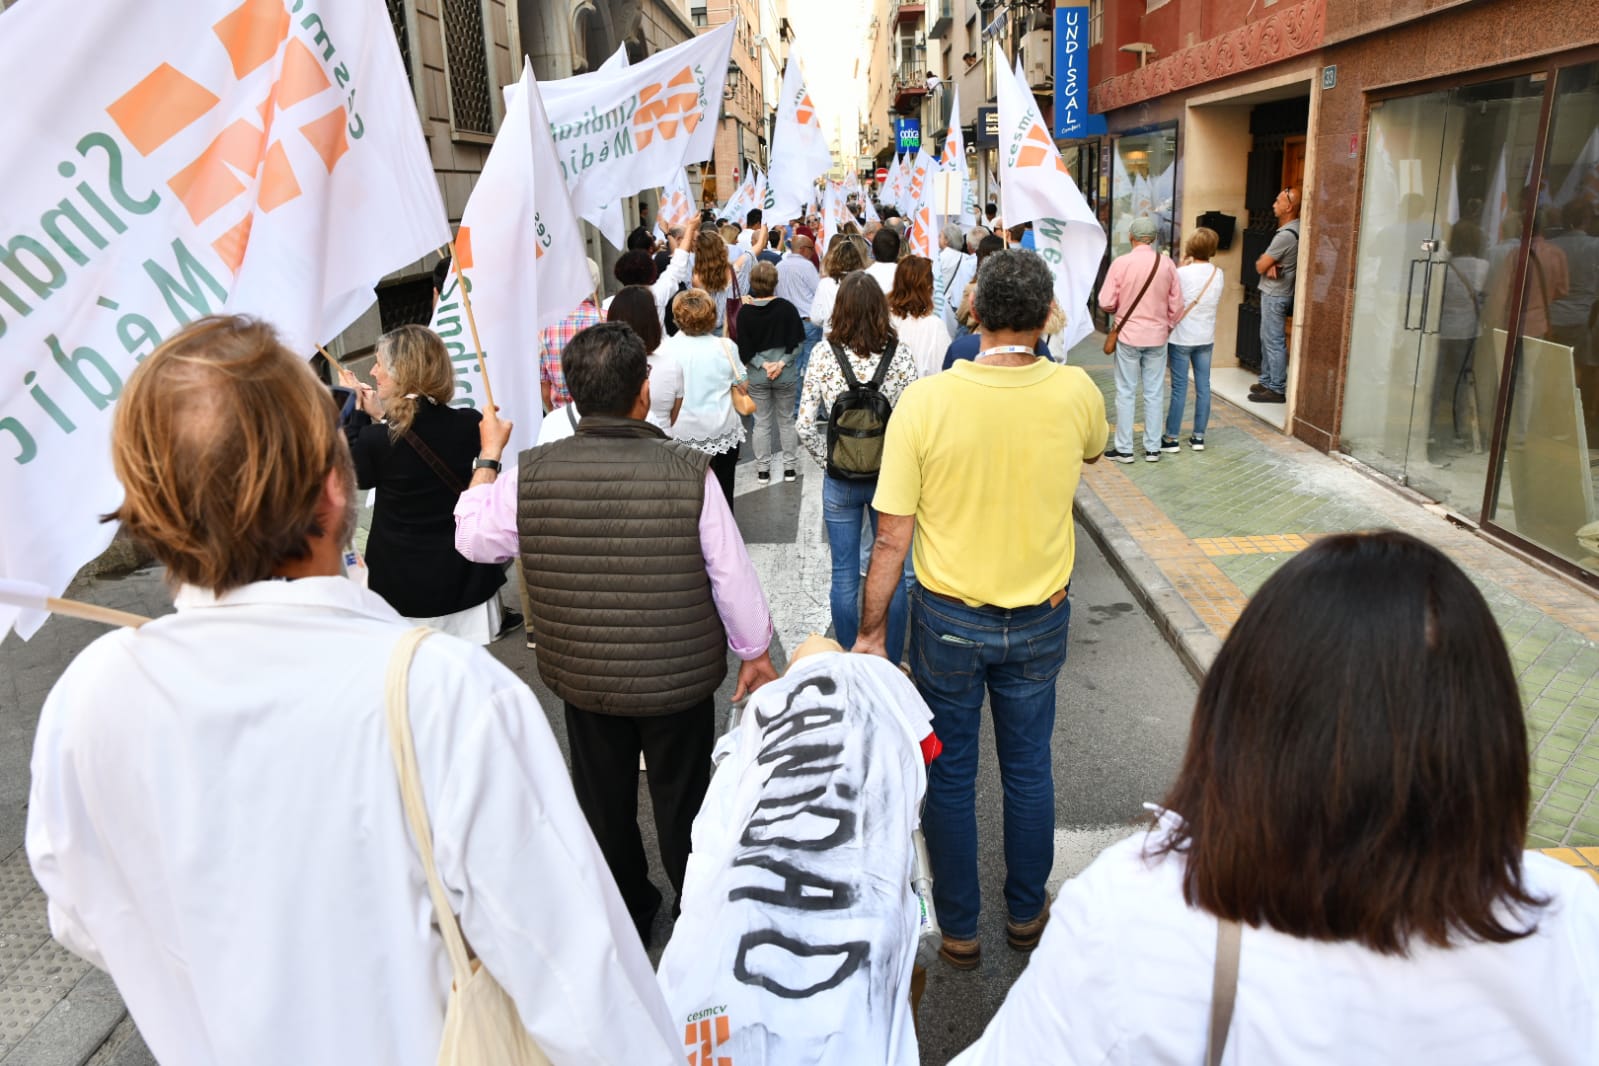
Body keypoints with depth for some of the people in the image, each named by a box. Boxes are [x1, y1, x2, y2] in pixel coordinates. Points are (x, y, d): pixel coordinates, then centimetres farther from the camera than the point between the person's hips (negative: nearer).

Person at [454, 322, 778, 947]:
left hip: (582, 679, 2)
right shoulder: (688, 472, -23)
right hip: (681, 679, -1)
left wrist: (488, 456, 15)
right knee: (683, 802, 20)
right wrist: (755, 654, 2)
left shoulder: (528, 474, -17)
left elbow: (474, 540, 2)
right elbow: (733, 577, -14)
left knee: (605, 806, 23)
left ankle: (625, 921, 44)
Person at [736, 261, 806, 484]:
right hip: (786, 374, 0)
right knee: (786, 420, 13)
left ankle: (763, 470, 17)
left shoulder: (745, 312, -9)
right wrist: (782, 363, -10)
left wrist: (762, 364, -8)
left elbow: (744, 349, -10)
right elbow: (797, 343, -10)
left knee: (762, 422, 11)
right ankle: (789, 467, 19)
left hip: (757, 375, 1)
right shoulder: (786, 307, -11)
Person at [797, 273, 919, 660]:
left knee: (844, 576, 12)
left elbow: (805, 425, -10)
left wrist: (830, 461, 3)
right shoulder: (900, 354, -9)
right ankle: (890, 663, 26)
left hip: (840, 480, 0)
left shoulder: (824, 355, -9)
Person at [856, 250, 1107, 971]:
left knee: (948, 776, 15)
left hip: (948, 620, -2)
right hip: (1040, 620, 2)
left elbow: (890, 540, -16)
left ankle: (959, 931, 30)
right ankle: (1027, 914, 39)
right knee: (1028, 769, 21)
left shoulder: (925, 401, -19)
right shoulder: (1076, 392, -12)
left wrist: (872, 631, -3)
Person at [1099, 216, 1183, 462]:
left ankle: (1124, 449, 9)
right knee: (1154, 393, 10)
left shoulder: (1120, 263, -12)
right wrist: (1167, 326, 16)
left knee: (1126, 392, 5)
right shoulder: (1167, 264, -4)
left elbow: (1106, 303, -11)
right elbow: (1177, 305, 0)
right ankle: (1152, 448, 15)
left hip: (1128, 335, -2)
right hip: (1157, 336, 2)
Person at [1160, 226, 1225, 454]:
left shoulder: (1182, 273, -15)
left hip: (1182, 338, -4)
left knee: (1179, 388, -1)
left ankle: (1171, 438, 4)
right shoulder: (1218, 274, 0)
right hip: (1206, 338, 4)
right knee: (1203, 386, 9)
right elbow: (1217, 303, 11)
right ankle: (1198, 437, 15)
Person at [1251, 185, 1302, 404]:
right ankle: (1267, 381, 27)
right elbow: (1268, 257, 11)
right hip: (1273, 292, 10)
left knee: (1274, 342, -5)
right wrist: (1269, 263, -10)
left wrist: (1265, 263, 3)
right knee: (1267, 339, 18)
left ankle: (1277, 390, 0)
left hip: (1275, 295, -10)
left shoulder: (1286, 235, -23)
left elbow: (1260, 267, -18)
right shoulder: (1293, 228, 9)